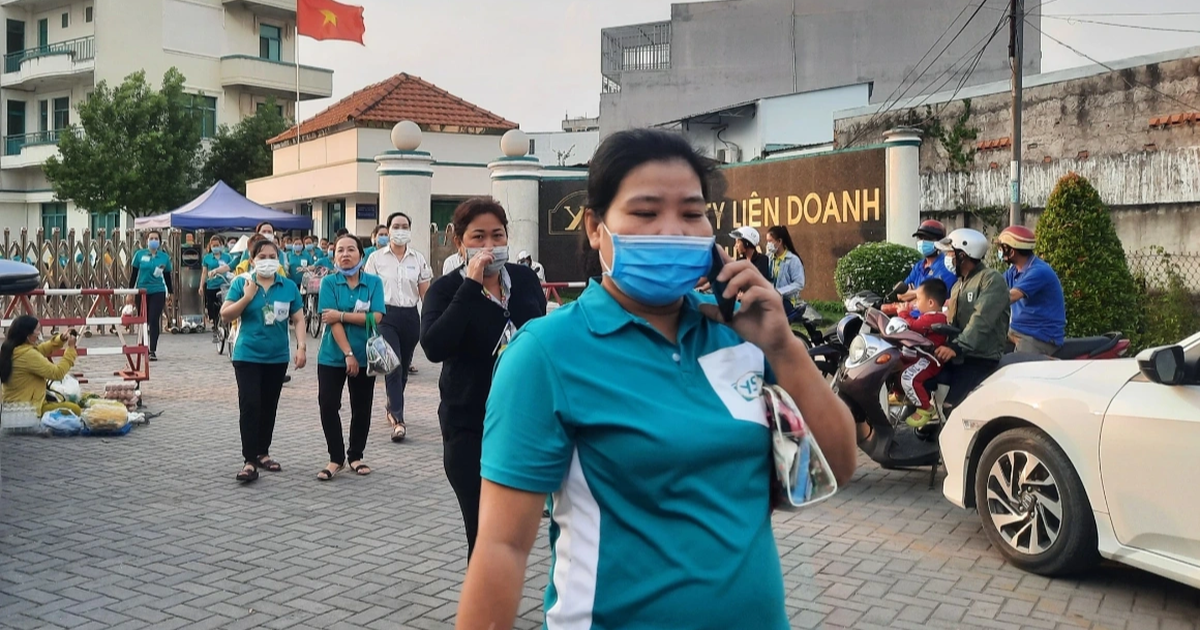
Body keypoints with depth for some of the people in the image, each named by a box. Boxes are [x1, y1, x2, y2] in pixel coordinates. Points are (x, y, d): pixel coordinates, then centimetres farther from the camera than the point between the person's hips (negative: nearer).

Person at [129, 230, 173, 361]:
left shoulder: (165, 257, 1)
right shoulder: (139, 254, 0)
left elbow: (167, 277, 8)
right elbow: (134, 274, 4)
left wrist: (171, 294, 7)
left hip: (158, 292, -1)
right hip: (142, 292, 1)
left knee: (154, 321, -6)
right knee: (143, 321, 10)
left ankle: (153, 351, -2)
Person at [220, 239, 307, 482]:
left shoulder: (289, 287, 2)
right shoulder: (241, 283, -2)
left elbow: (298, 320, 4)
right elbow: (225, 315, -4)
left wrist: (301, 347, -7)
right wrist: (247, 297, -15)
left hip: (277, 357, 3)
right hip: (247, 355, -2)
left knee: (269, 407, 12)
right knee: (249, 406, -9)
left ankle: (263, 453, 25)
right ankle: (249, 461, -7)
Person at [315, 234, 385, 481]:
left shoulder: (374, 282, 0)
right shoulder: (329, 282, -3)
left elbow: (376, 317, -12)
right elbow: (332, 321, -11)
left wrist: (341, 315, -17)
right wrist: (348, 354, -18)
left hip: (365, 356, 1)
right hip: (333, 356, -1)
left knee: (361, 408, 8)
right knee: (328, 405, -4)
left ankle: (356, 456, 24)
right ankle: (336, 458, 10)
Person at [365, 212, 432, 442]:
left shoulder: (418, 259, 6)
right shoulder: (376, 258, 1)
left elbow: (426, 294, 7)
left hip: (410, 316, 3)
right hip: (385, 315, -3)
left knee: (404, 367, 13)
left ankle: (392, 408, 36)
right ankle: (398, 421, -16)